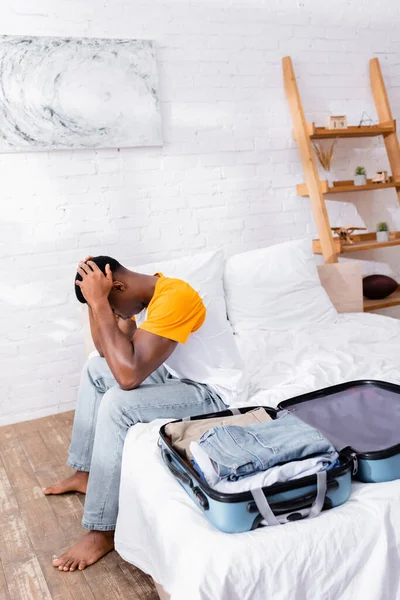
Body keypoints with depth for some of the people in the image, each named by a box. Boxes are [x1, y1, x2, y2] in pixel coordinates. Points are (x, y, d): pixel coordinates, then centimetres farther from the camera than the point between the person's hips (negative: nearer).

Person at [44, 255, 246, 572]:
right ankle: (86, 473, 23)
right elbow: (107, 350, 5)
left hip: (212, 391, -10)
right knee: (95, 369, 12)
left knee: (117, 404, -27)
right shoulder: (144, 292, -1)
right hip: (178, 373, 10)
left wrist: (98, 302, -35)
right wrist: (95, 299, -9)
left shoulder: (174, 297, -31)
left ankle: (102, 532, -13)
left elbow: (128, 375, -38)